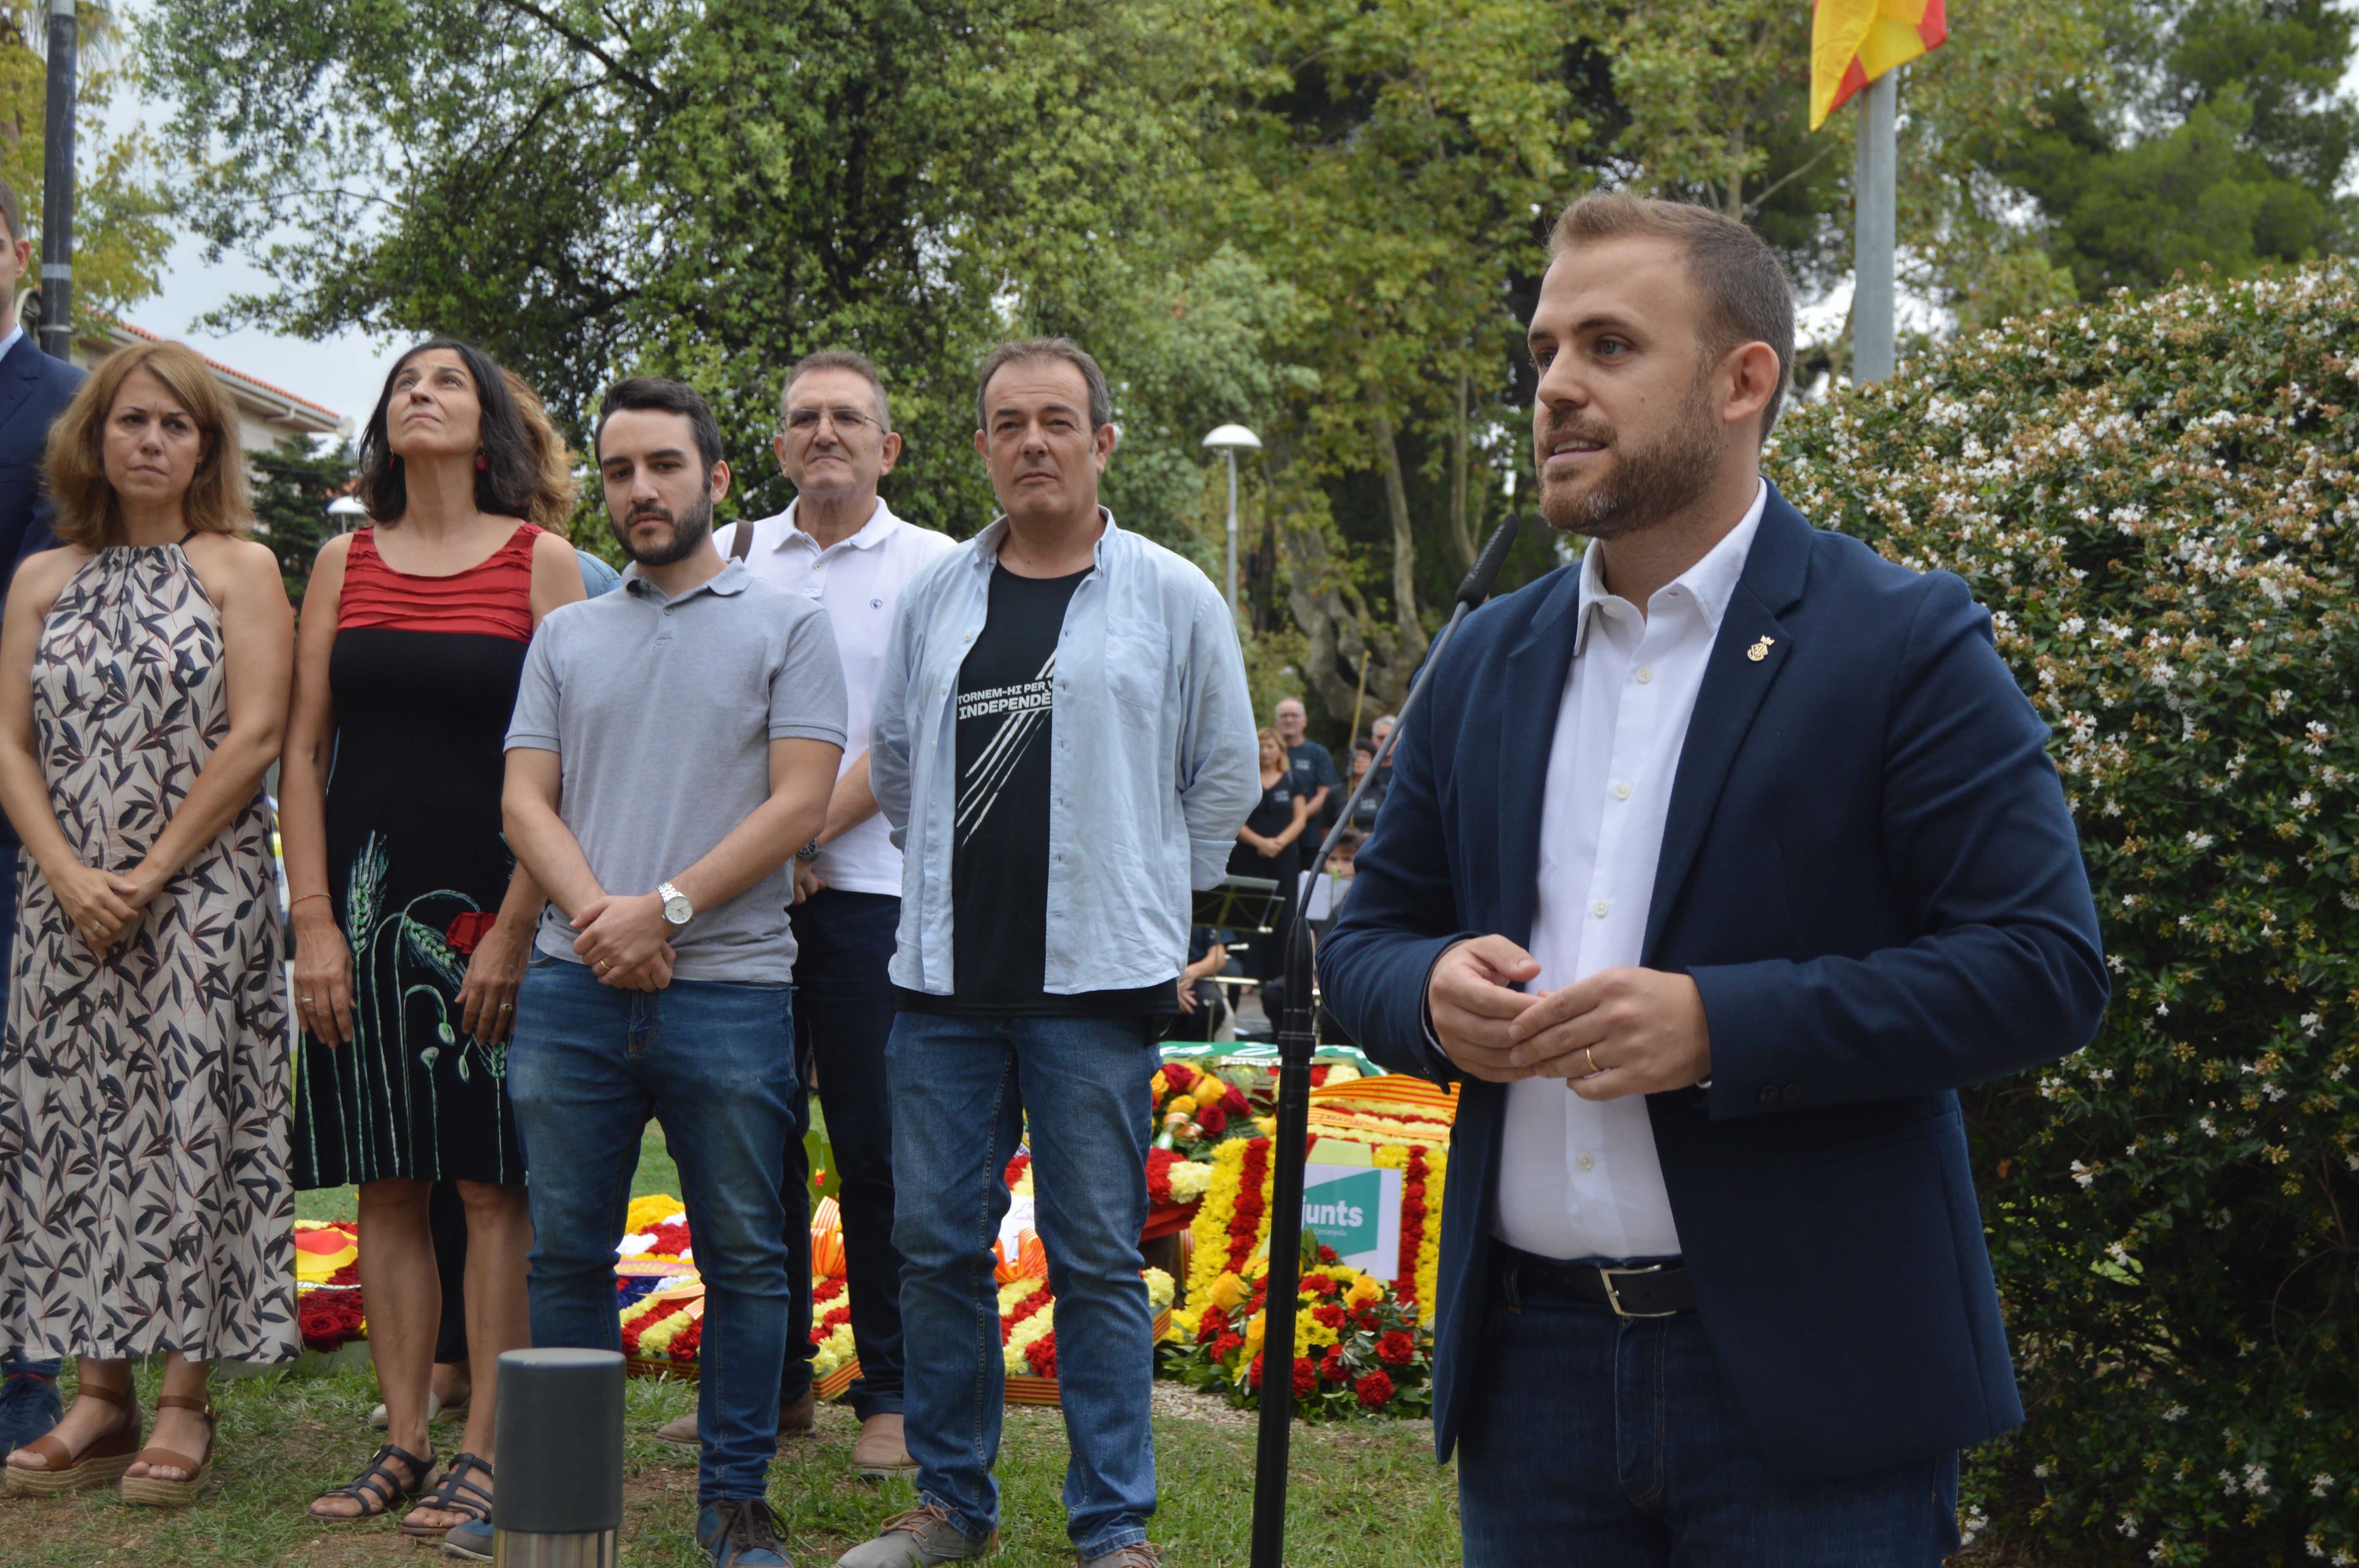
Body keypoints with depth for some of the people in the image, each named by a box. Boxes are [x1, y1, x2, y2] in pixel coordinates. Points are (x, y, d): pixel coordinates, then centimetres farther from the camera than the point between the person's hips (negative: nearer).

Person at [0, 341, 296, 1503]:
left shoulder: (240, 568, 3)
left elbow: (254, 734, -7)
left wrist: (152, 872, -11)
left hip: (203, 897, -4)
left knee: (188, 1131, -5)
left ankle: (184, 1401, 1)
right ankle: (99, 1394, 11)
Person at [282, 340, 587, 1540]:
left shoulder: (540, 561, 1)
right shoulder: (344, 562, 10)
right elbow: (303, 749, 8)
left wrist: (516, 927, -11)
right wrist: (313, 921, -1)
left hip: (489, 902, -3)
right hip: (365, 902, 3)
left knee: (494, 1184, -1)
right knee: (388, 1185, 6)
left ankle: (486, 1451, 5)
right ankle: (404, 1442, 13)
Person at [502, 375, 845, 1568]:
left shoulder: (786, 627, 5)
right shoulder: (567, 639, 16)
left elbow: (799, 803, -5)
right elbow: (526, 802, 8)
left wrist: (665, 909, -12)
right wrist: (595, 913, -10)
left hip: (728, 991, -3)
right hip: (572, 990, 3)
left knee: (744, 1259, 3)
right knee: (567, 1254, 8)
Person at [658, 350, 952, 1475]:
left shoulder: (931, 568, 4)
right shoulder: (728, 558, 14)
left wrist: (807, 835, -12)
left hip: (871, 887, -3)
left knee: (876, 1152, -1)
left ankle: (891, 1394, 8)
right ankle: (767, 1381, 18)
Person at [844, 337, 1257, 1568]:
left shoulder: (1172, 598, 1)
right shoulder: (932, 598, 10)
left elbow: (1226, 779, 8)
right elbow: (891, 764, 22)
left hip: (1096, 981, -3)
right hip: (944, 978, 4)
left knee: (1098, 1258, 1)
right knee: (936, 1245, 8)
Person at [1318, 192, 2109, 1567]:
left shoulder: (1906, 646, -5)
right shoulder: (1487, 661, 11)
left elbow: (2044, 966, -11)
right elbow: (1370, 934, 17)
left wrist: (1719, 1025, -21)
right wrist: (1430, 993, -7)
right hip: (1531, 1361, 5)